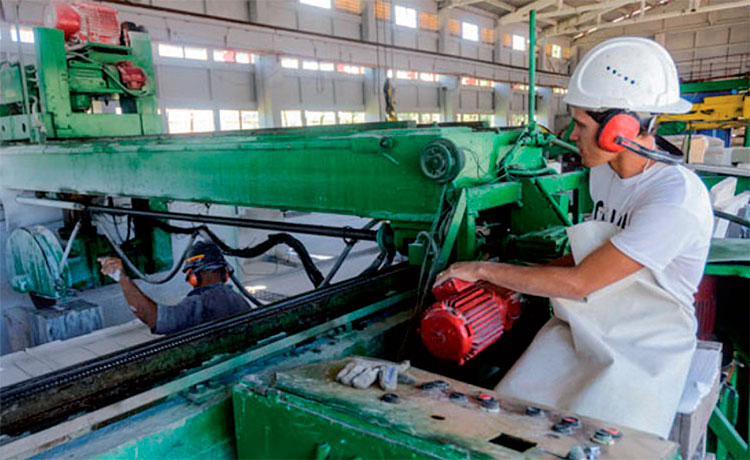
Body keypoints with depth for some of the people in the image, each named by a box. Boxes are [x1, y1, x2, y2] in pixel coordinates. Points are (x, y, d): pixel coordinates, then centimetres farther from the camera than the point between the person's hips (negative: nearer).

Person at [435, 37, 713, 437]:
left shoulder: (679, 198, -24)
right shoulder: (603, 172, 2)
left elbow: (579, 282, -24)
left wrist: (484, 269, -15)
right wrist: (516, 277, 6)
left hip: (644, 353, -5)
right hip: (583, 329, 6)